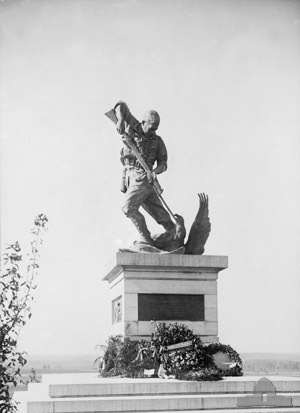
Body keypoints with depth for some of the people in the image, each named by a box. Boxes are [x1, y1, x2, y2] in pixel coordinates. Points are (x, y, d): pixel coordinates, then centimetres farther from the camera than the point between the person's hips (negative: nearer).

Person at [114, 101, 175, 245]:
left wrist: (155, 171, -16)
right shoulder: (134, 128, 7)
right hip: (129, 177, 2)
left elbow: (163, 164, 5)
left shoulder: (157, 141, 6)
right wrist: (120, 120, -11)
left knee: (129, 207, -20)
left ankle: (146, 238, -12)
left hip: (144, 178, -2)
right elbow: (121, 105, 8)